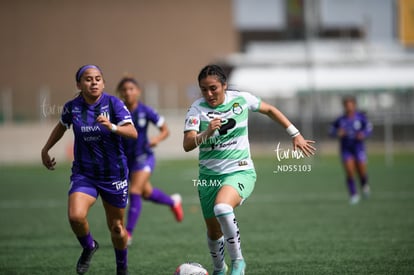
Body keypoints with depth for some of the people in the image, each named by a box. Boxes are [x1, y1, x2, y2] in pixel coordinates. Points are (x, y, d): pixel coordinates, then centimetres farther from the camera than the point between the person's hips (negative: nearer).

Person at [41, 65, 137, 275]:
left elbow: (133, 133, -22)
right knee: (75, 216, -25)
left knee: (116, 228, 9)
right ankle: (89, 247, 8)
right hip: (84, 174, 1)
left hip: (114, 174, -1)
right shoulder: (72, 107, -4)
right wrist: (46, 149, 21)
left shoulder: (113, 103, -12)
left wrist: (112, 126, -39)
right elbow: (62, 126, 19)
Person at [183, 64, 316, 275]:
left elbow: (270, 110, 14)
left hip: (240, 172, -2)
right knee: (214, 231, 12)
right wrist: (206, 133, -38)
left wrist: (296, 135, 16)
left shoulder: (240, 99, -4)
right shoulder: (197, 109, -8)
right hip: (209, 176, 2)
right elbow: (187, 145, -19)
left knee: (222, 207, -34)